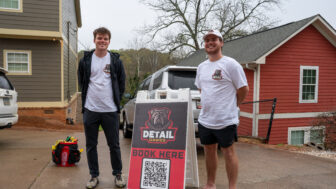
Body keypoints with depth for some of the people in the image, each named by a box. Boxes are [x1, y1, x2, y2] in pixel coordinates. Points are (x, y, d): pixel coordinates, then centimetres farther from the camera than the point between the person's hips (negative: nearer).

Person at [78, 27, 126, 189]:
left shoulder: (115, 61, 3)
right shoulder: (85, 61, 5)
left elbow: (121, 84, 9)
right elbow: (81, 82, 14)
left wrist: (114, 100, 6)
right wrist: (89, 98, 9)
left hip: (110, 110, -1)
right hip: (90, 110, 1)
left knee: (114, 145, 7)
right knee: (91, 145, 10)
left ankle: (118, 174, 24)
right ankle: (94, 175, 25)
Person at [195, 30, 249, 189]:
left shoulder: (230, 64, -9)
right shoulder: (201, 67, 12)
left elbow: (243, 89, -6)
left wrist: (232, 105, 3)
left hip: (225, 120, -6)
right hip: (204, 120, 7)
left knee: (228, 153, 4)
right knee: (209, 152, 17)